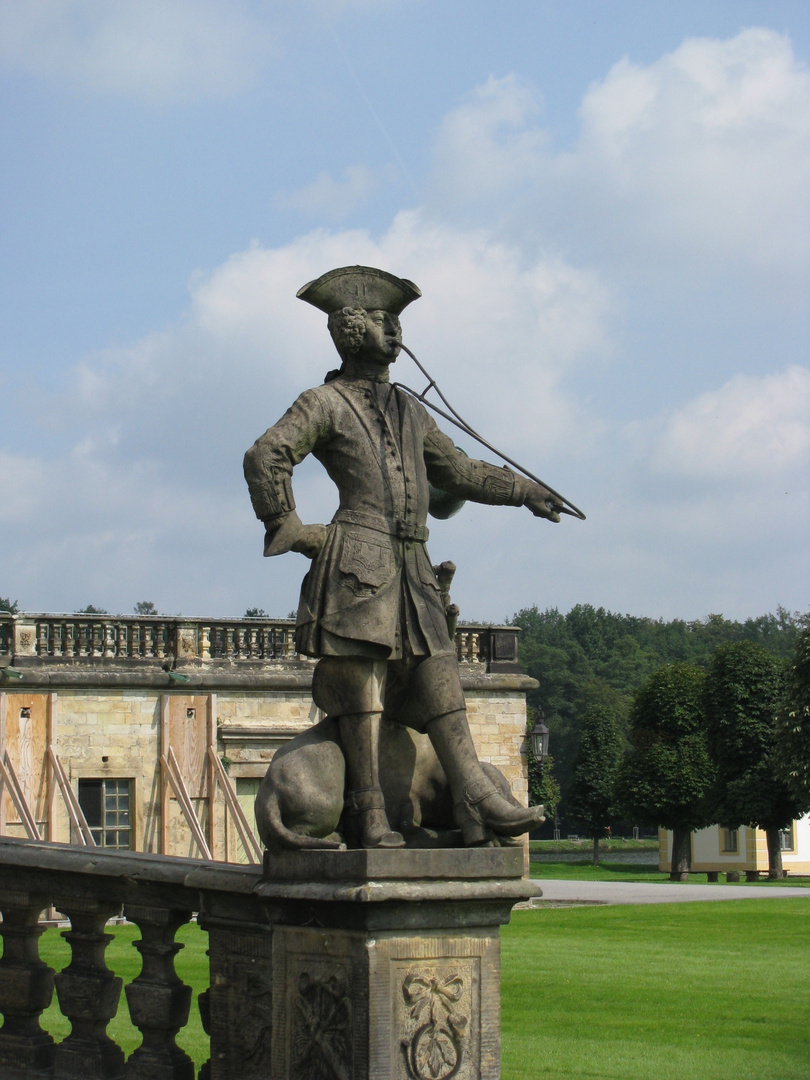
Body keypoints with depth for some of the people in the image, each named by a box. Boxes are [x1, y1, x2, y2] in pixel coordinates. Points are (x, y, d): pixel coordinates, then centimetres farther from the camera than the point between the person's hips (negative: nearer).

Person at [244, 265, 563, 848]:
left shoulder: (410, 410, 25)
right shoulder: (326, 403, 2)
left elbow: (457, 469, 36)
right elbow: (265, 457, -11)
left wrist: (524, 491, 33)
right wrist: (289, 529, -9)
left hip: (412, 566, 7)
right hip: (358, 561, -7)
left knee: (438, 672, -3)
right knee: (363, 683, -8)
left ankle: (478, 801, -9)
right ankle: (372, 816, -5)